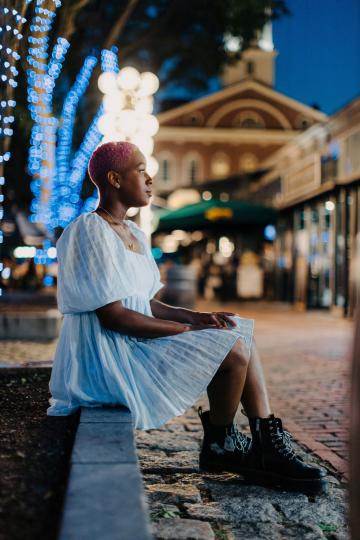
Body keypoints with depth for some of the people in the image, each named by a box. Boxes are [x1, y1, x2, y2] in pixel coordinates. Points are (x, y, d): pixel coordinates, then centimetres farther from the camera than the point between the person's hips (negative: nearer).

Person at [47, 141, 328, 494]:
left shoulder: (134, 235, 16)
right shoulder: (89, 233, -14)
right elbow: (112, 315, -21)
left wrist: (196, 316, -2)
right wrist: (187, 328, -17)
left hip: (133, 343, 10)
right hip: (107, 355, -10)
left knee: (243, 335, 3)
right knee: (233, 349, -18)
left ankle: (269, 447, -2)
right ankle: (219, 445, 4)